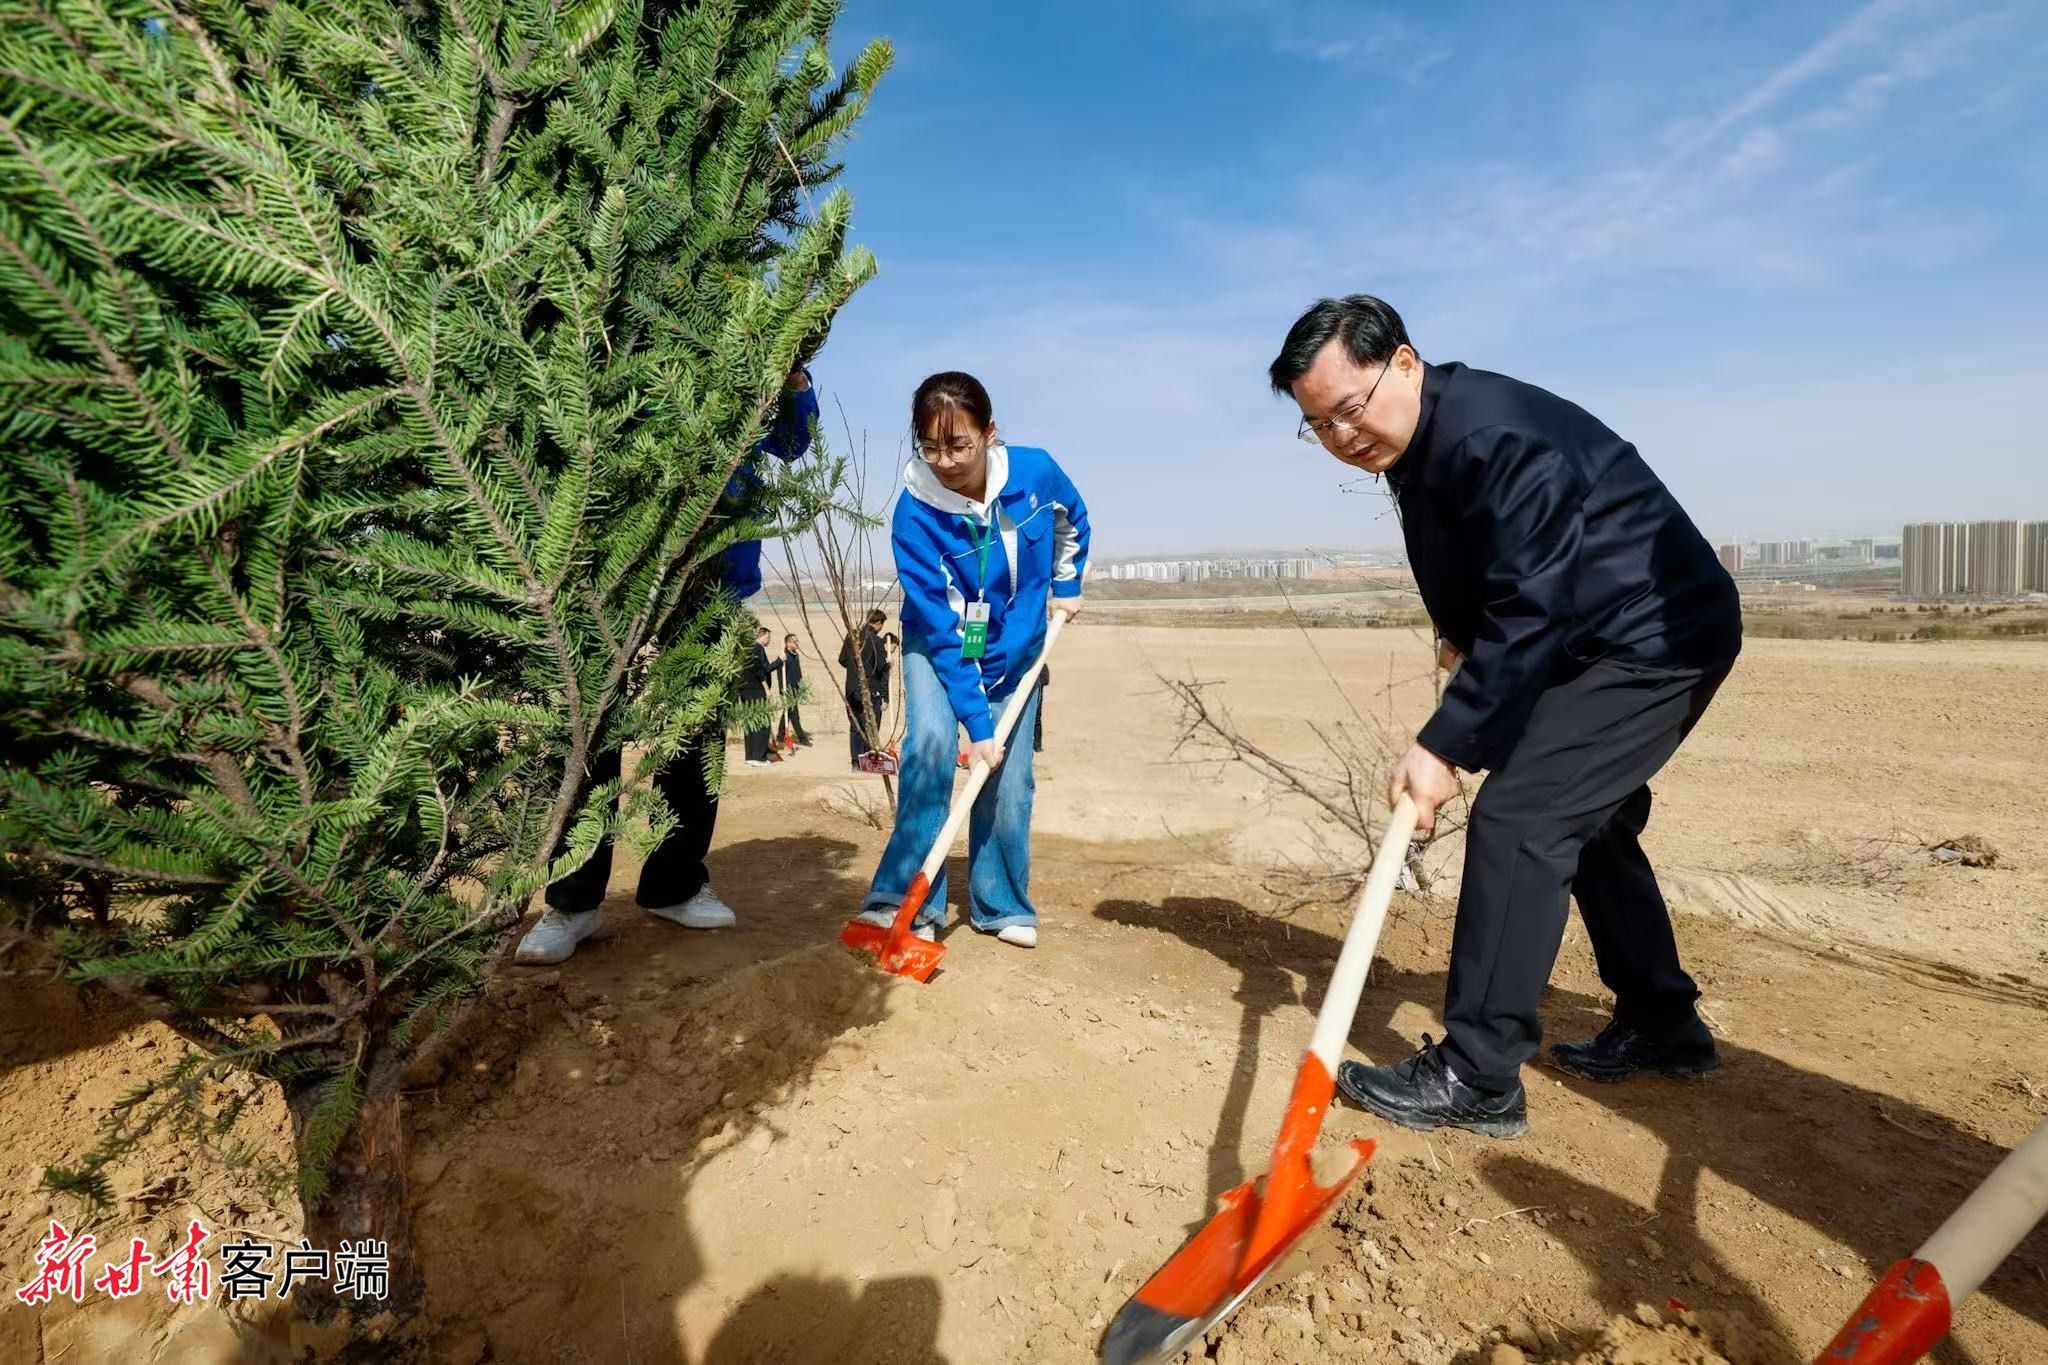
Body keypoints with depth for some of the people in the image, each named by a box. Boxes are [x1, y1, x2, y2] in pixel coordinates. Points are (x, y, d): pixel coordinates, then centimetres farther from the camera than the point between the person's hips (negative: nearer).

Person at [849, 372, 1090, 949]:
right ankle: (908, 899, -18)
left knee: (1010, 776, -1)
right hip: (936, 646, -2)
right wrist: (977, 723, -29)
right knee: (930, 742, -26)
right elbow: (942, 631, -28)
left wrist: (1066, 585, 7)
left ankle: (1003, 906, 17)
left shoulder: (1036, 471, -21)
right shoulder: (914, 515, -29)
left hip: (1015, 650, 3)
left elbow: (1072, 519, 6)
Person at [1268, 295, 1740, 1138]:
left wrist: (1445, 744, -31)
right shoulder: (1419, 444, 5)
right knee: (1587, 820, 18)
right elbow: (1496, 595, 19)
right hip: (1601, 646, 11)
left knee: (1518, 818, -18)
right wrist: (1461, 636, 3)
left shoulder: (1498, 436, -26)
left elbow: (1529, 615, -31)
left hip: (1657, 639, -10)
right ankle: (1662, 1024, 34)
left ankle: (1477, 1078, -12)